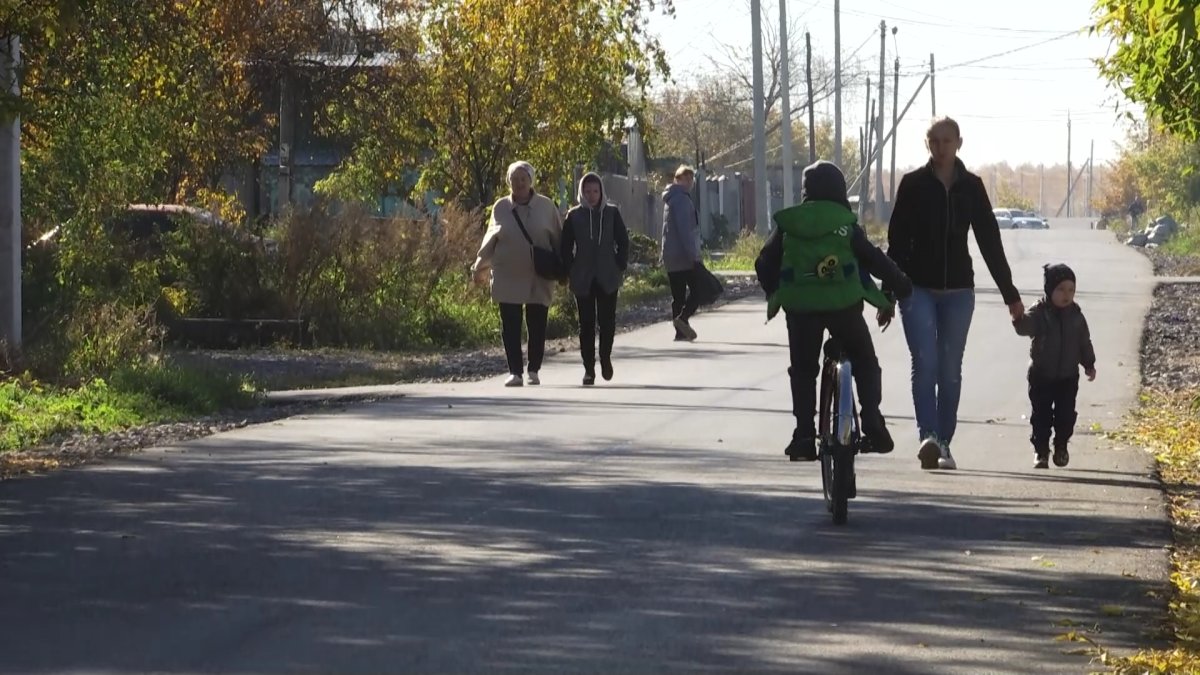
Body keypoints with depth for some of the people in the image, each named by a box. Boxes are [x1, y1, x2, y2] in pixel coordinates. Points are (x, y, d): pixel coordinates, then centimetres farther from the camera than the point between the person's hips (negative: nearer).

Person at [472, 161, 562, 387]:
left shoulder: (546, 206, 2)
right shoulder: (501, 207, 4)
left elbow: (558, 239, 8)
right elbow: (490, 240, 14)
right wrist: (481, 266, 16)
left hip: (539, 279, -1)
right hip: (508, 278, 1)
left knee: (537, 326, 2)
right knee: (510, 326, -3)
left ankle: (534, 370, 13)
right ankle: (515, 372, 0)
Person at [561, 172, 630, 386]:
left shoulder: (612, 213, 3)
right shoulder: (574, 216, 2)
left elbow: (623, 242, 6)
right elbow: (566, 247, 5)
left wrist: (620, 266, -1)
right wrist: (570, 272, -2)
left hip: (607, 278, 0)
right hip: (583, 279, 0)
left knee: (607, 320, -2)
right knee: (586, 324, 1)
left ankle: (605, 358, 21)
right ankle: (589, 368, 5)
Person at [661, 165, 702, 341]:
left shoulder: (670, 199, 19)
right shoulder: (682, 199, -13)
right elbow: (685, 230, -20)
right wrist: (693, 255, -21)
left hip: (671, 258, 9)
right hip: (684, 256, -9)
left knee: (678, 296, 8)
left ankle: (680, 331, 5)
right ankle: (682, 318, -23)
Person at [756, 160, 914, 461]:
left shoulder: (787, 224, 7)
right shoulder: (845, 222, 2)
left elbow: (765, 264, 10)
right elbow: (874, 259, 4)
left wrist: (774, 293, 26)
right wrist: (903, 287, 13)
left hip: (800, 306, 1)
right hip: (843, 304, -1)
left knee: (803, 371, 12)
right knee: (865, 364, 15)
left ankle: (804, 436, 3)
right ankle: (873, 427, 2)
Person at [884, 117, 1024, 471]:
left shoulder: (971, 187, 5)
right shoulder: (913, 184, 0)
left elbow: (990, 241, 8)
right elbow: (897, 240, 0)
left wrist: (1010, 293, 6)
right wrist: (889, 292, -5)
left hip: (958, 291, 2)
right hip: (919, 289, -2)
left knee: (950, 369, 5)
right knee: (925, 363, -15)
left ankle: (943, 444, 10)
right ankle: (928, 436, -25)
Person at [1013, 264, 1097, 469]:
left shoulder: (1076, 315, 1)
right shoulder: (1039, 312, -10)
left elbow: (1084, 342, 11)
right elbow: (1025, 327, -28)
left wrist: (1089, 364, 12)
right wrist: (1019, 318, -49)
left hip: (1068, 377, 3)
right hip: (1041, 375, -2)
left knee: (1066, 415, 4)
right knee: (1041, 415, 0)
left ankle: (1061, 447, 23)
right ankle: (1041, 450, 7)